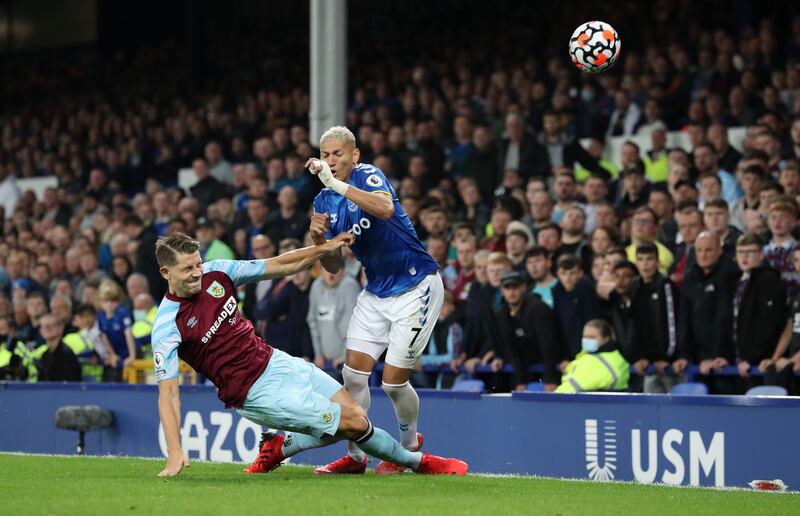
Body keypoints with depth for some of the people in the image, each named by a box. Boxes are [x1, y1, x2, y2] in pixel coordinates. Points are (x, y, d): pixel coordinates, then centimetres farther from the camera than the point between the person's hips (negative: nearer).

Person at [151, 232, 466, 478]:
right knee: (354, 424, -6)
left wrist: (325, 248, -3)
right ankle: (415, 460, 19)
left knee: (353, 414, -1)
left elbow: (281, 266, 7)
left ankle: (280, 447, 18)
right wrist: (175, 455, -29)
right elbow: (168, 392, -22)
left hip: (273, 360, 7)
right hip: (254, 392, -7)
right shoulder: (168, 326, -20)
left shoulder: (216, 273, -4)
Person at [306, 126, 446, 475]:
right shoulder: (324, 202, 4)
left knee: (394, 380, -6)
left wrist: (335, 183, -43)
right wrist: (319, 239, -12)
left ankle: (410, 446, 19)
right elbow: (334, 266, 8)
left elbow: (385, 208, -40)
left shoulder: (369, 176, -16)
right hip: (376, 292, 7)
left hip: (416, 287, -7)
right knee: (353, 373, -1)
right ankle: (354, 456, 13)